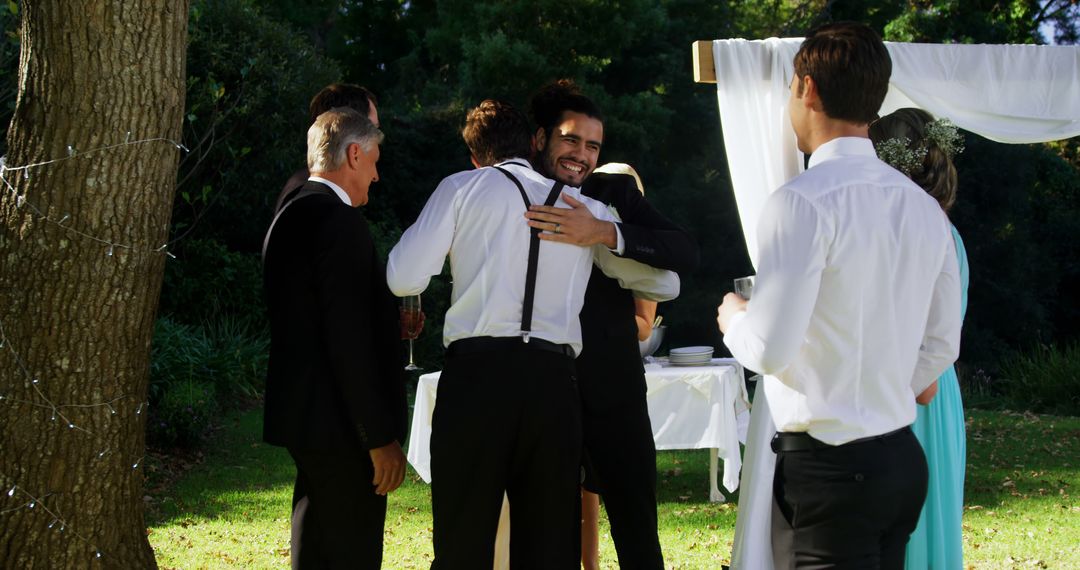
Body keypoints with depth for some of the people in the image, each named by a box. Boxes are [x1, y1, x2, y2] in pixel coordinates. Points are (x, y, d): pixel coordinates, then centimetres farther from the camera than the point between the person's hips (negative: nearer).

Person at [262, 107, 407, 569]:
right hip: (340, 426, -10)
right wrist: (381, 436, -19)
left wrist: (392, 317, 18)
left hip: (299, 408, 10)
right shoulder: (338, 221, -17)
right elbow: (349, 339, -21)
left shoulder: (289, 216, 14)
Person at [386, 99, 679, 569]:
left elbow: (404, 279, 1)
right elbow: (664, 283, 23)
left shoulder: (462, 187, 9)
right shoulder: (585, 208, 18)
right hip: (553, 380, 2)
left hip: (476, 373, -2)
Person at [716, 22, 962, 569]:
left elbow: (770, 350, -18)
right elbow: (942, 345, 15)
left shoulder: (802, 202, -16)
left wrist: (735, 319, 3)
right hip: (903, 458, 8)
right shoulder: (924, 207, 9)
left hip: (826, 466, -8)